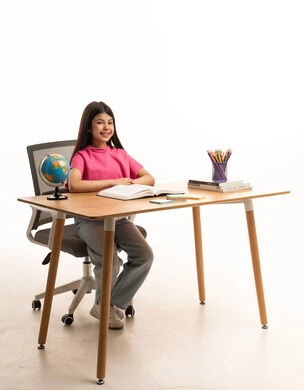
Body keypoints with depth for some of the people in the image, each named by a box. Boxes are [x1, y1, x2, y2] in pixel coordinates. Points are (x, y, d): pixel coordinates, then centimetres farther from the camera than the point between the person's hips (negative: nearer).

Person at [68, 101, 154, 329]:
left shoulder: (120, 154, 15)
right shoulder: (82, 156, -1)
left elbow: (149, 179, 11)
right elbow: (74, 185, -20)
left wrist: (129, 184, -11)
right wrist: (113, 182, -20)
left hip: (119, 216, 5)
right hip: (89, 218, -5)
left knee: (145, 255, -20)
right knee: (110, 261, -29)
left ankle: (112, 305, 0)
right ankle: (103, 302, 4)